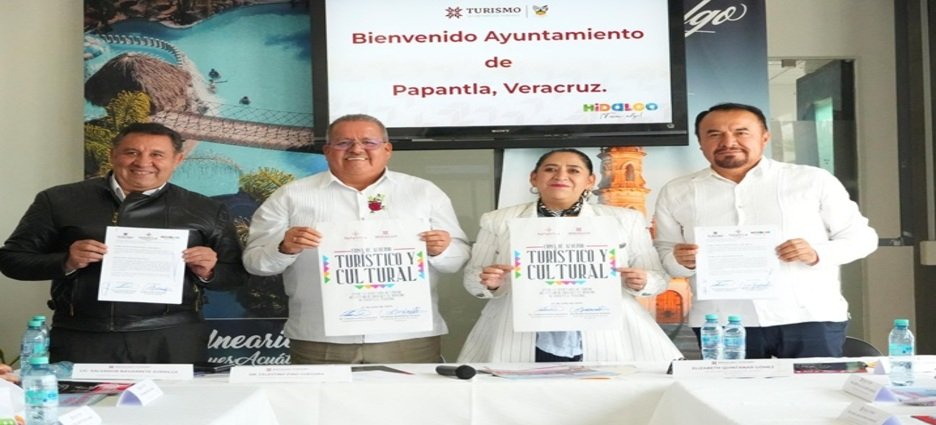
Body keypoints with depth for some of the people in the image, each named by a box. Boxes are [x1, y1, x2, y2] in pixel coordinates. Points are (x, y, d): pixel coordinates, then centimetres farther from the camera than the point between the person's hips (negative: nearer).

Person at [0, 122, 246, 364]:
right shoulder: (60, 201, 5)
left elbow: (235, 274, 12)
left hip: (172, 340, 0)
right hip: (82, 339, 0)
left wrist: (208, 272, -10)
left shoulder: (206, 211, 7)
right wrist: (66, 262, -11)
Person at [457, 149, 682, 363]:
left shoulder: (625, 220, 7)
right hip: (521, 347, 0)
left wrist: (640, 282, -13)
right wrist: (490, 282, -13)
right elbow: (472, 278, 9)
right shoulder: (498, 221, 8)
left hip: (607, 345, 0)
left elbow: (658, 277, 9)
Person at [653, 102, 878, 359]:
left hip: (810, 318, 0)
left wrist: (817, 253, -11)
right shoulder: (676, 194, 8)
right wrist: (682, 261, -13)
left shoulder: (814, 181, 4)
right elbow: (665, 256, 10)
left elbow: (862, 236, 8)